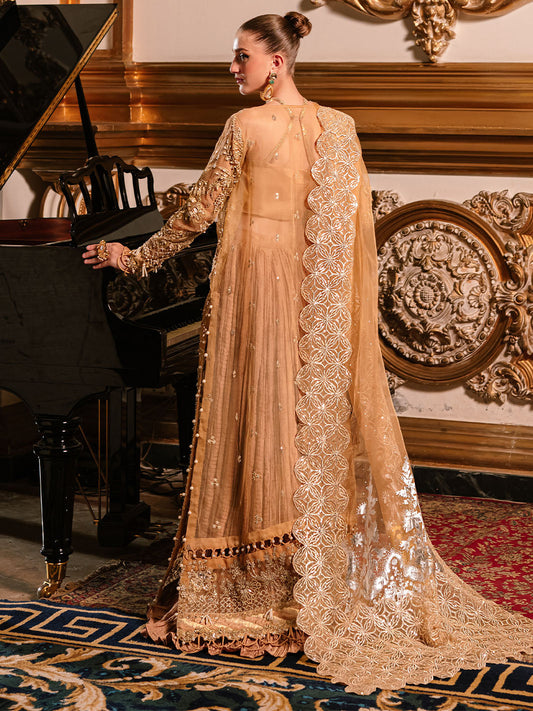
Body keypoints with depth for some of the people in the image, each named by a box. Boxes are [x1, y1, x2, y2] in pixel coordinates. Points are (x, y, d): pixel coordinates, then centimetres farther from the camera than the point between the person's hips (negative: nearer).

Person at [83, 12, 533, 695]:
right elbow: (349, 225, 8)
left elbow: (199, 210, -5)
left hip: (255, 283, -5)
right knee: (319, 420, 10)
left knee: (258, 421, 0)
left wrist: (137, 256, 7)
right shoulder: (339, 126, 6)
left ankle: (252, 581, 7)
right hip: (315, 298, 5)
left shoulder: (245, 125, -10)